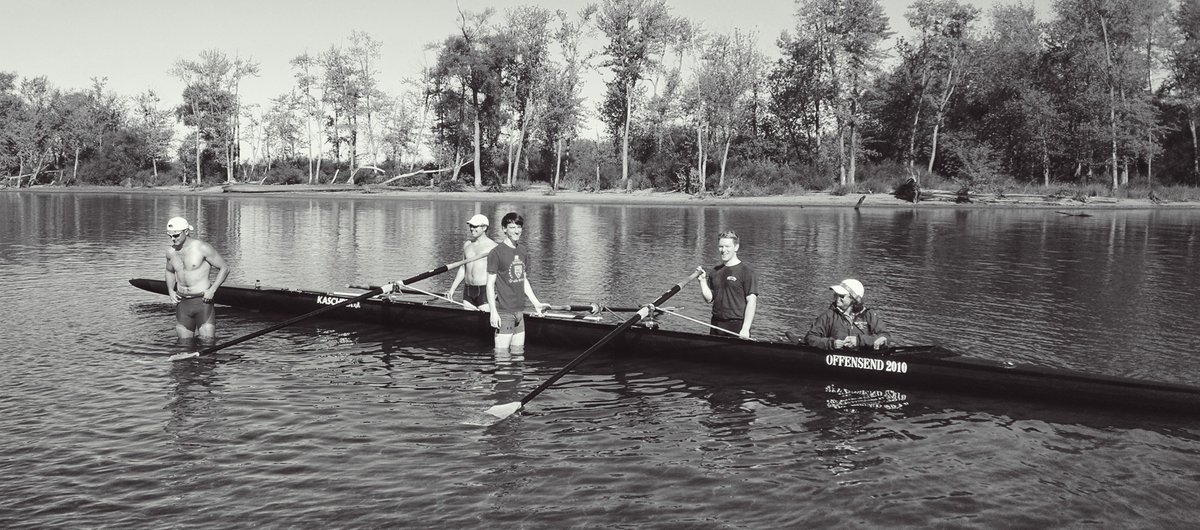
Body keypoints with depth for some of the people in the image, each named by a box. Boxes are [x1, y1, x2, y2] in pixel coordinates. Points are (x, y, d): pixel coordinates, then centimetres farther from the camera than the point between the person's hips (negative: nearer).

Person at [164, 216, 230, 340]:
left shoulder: (202, 248, -10)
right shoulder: (171, 251, 7)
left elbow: (224, 268, -5)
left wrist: (212, 290, -14)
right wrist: (170, 291, 10)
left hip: (203, 301, -5)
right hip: (182, 303, 5)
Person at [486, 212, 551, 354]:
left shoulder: (523, 251, 11)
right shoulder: (496, 253, -9)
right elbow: (490, 284, -9)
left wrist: (536, 303, 16)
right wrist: (493, 312, -15)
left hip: (519, 311, 7)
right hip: (504, 312, -7)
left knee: (518, 352, 10)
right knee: (502, 353, -7)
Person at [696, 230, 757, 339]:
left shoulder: (745, 271, -5)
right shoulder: (714, 271, 12)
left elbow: (751, 301, -10)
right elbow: (709, 299, 13)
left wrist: (745, 329, -17)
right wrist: (702, 281, -3)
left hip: (737, 326, -5)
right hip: (716, 324, 5)